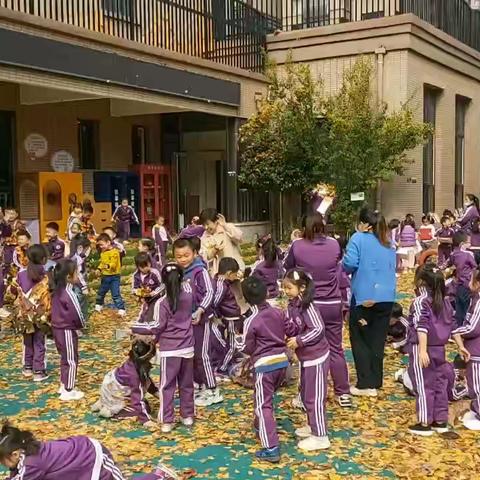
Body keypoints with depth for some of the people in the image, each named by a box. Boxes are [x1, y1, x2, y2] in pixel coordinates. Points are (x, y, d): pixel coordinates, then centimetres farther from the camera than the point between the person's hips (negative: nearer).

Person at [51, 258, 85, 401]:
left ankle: (64, 385, 34)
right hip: (67, 331, -9)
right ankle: (68, 391, 10)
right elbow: (76, 313, -22)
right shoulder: (69, 294, -25)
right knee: (71, 361, 2)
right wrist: (81, 325, -2)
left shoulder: (57, 290, 4)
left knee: (65, 358, 22)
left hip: (58, 328, 9)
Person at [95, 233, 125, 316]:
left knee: (116, 294, -9)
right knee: (101, 292, 23)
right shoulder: (103, 253, 7)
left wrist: (108, 266, -46)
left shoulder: (114, 252, -19)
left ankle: (121, 309, -4)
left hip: (114, 276, -8)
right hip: (105, 276, 8)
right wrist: (99, 269, -1)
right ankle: (98, 305, 44)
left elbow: (114, 264, -27)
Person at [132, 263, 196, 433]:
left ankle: (167, 421, 5)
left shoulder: (162, 303, -16)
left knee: (167, 386, 4)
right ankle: (188, 416, 26)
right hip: (188, 348, 5)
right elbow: (186, 284, 21)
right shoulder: (189, 296, -3)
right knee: (186, 384, 17)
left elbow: (157, 327, -12)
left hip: (169, 350, -4)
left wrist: (135, 328, -4)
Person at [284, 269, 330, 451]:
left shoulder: (307, 306, -22)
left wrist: (299, 340, -24)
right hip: (305, 357, 9)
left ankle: (320, 437, 9)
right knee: (305, 394, 21)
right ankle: (313, 426, 38)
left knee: (315, 397, -1)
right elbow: (289, 328, 4)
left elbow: (318, 329, -25)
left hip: (316, 357, -9)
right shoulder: (291, 305, 2)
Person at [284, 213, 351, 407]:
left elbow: (287, 267, 9)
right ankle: (343, 393, 17)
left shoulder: (297, 246, -9)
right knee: (336, 349, 11)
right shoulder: (334, 244, -3)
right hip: (332, 304, 2)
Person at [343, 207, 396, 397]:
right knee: (377, 340, 13)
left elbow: (349, 264, -17)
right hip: (386, 297, 6)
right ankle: (375, 381, 18)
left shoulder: (358, 238, -7)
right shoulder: (388, 243, 12)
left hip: (364, 296, -6)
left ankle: (366, 384, 1)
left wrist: (345, 267, 3)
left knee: (360, 339, 5)